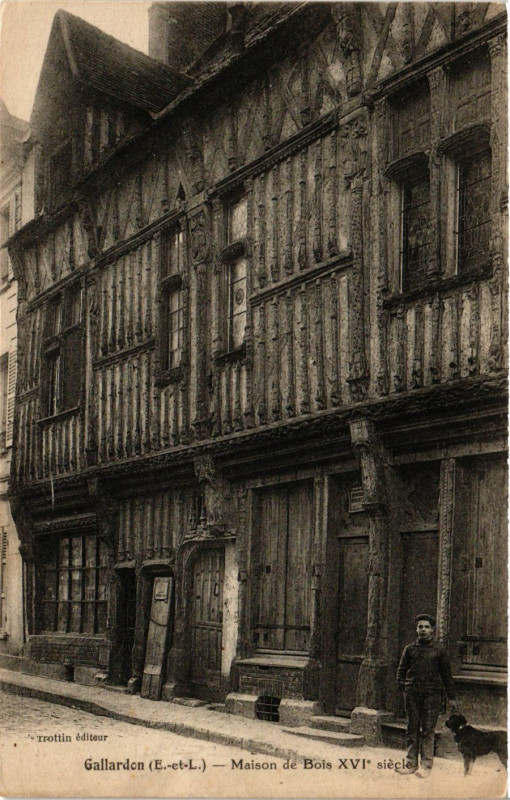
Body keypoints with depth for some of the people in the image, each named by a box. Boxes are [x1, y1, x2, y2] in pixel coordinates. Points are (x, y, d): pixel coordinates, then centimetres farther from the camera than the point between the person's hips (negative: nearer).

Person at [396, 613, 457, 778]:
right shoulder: (410, 649, 11)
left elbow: (447, 674, 9)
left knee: (428, 730, -2)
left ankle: (426, 765, 4)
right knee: (412, 729, 5)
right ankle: (411, 763, 12)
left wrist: (451, 698, 5)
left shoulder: (439, 650, 6)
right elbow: (401, 669, 15)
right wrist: (401, 683, -4)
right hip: (412, 694, 2)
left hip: (432, 695, -2)